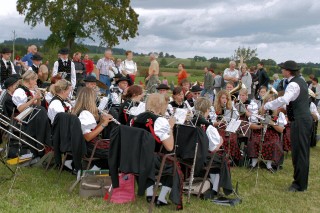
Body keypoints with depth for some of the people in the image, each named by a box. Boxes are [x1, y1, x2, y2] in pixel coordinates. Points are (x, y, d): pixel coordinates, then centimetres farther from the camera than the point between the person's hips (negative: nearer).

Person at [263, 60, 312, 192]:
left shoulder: (294, 84, -17)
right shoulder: (300, 81, 15)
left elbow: (285, 99, -34)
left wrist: (267, 106, -27)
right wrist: (285, 108, 22)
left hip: (299, 121, -10)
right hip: (305, 118, 10)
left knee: (298, 152, -4)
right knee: (303, 151, 15)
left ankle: (299, 185, 3)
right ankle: (302, 182, 25)